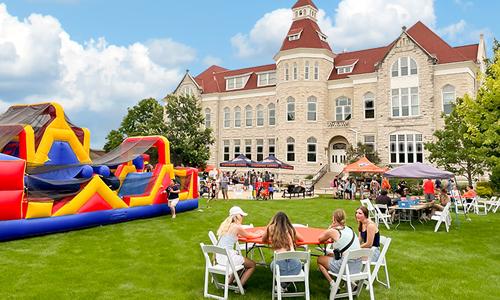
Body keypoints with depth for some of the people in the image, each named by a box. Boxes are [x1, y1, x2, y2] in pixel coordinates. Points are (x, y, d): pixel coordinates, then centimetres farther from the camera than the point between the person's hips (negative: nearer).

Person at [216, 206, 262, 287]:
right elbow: (249, 236, 2)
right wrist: (259, 234, 23)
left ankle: (228, 283, 28)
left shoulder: (224, 224, 9)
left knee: (243, 260, 32)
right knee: (252, 265, 14)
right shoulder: (236, 227, -13)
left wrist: (256, 233, 25)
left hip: (219, 257, 8)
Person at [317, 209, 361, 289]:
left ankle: (333, 284, 3)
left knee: (319, 259, 16)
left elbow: (320, 239, 7)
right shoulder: (350, 229, 9)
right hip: (358, 267, 7)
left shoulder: (332, 231, -11)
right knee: (329, 255, 29)